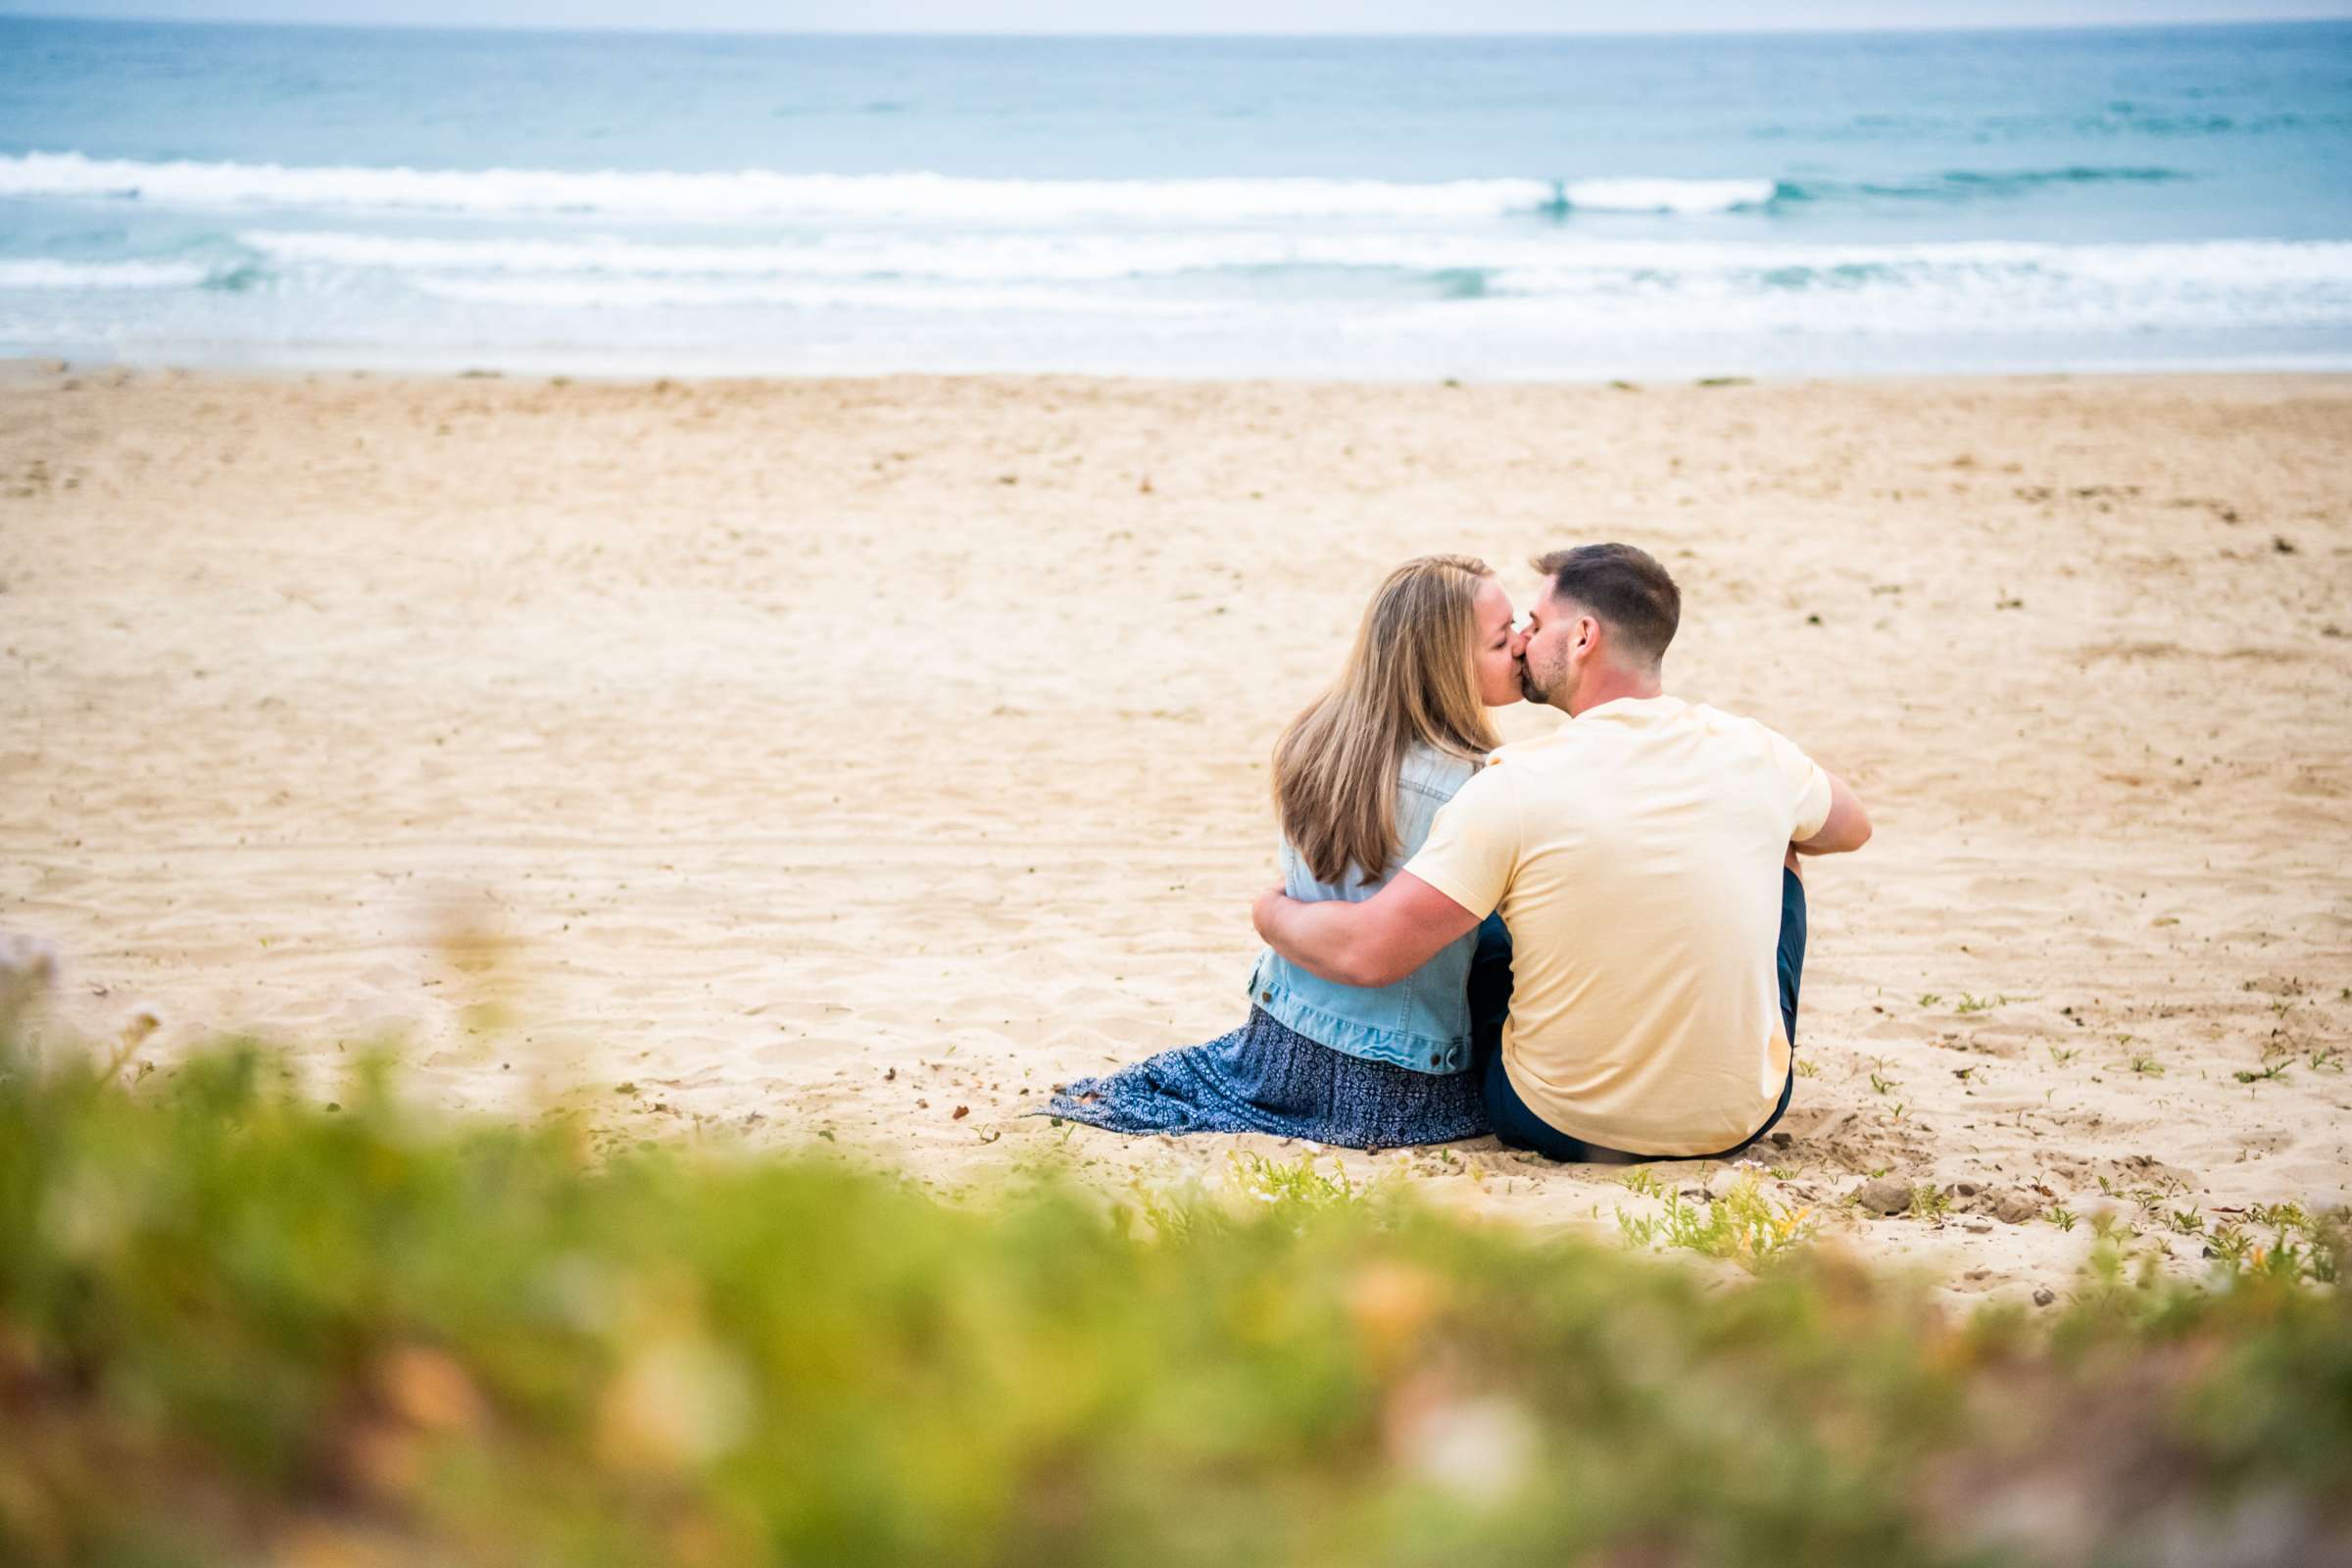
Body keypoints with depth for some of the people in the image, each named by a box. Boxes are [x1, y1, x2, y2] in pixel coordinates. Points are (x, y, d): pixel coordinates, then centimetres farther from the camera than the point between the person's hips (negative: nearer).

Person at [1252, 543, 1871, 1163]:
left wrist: (1275, 915, 1)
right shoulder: (1751, 752, -7)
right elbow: (1851, 827, 16)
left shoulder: (1514, 786, -19)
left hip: (1560, 1127, -2)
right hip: (1741, 1121, 3)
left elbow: (1366, 953, -20)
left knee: (1477, 931, 25)